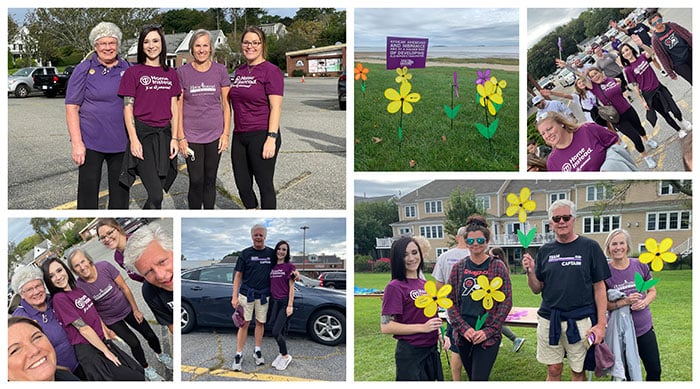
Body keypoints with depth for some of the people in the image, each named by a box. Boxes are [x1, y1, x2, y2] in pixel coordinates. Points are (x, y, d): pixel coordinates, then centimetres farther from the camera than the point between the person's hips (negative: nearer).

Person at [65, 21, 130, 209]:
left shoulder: (128, 69, 8)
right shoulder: (84, 69, -2)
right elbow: (72, 108, -4)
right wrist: (76, 143, -12)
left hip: (121, 142, 3)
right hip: (91, 142, -3)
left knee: (121, 192, 10)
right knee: (88, 191, 3)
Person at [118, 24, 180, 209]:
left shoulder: (170, 74, 13)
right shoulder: (133, 72, 1)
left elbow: (174, 109, 13)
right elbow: (128, 107, -3)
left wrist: (174, 138, 3)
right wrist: (133, 139, -12)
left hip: (164, 135, 5)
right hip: (142, 133, -4)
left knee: (157, 192, 5)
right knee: (156, 195, -15)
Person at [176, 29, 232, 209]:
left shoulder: (220, 70, 2)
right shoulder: (183, 72, -1)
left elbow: (226, 104, 5)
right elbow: (178, 107, 0)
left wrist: (226, 133, -1)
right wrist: (180, 137, -4)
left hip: (215, 135, 1)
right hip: (192, 136, -1)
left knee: (210, 180, 9)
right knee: (196, 182, -2)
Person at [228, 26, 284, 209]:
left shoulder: (271, 71, -8)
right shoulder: (239, 71, 14)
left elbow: (276, 107, -13)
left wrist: (271, 138, -20)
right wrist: (228, 134, 18)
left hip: (261, 135, -7)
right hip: (240, 136, 7)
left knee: (265, 185, 1)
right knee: (242, 185, 12)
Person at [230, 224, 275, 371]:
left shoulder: (271, 253, 4)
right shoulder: (245, 253, 0)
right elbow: (238, 275, 1)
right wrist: (234, 296, -5)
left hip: (263, 295, 2)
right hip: (246, 294, -2)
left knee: (260, 323, 9)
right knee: (244, 324, -2)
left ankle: (257, 351, 22)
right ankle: (238, 355, 2)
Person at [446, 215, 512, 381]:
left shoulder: (498, 266, -1)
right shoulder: (458, 268, 6)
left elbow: (506, 301, -4)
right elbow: (451, 301, 5)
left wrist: (488, 331, -11)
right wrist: (464, 328, -8)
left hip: (488, 336, -3)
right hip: (464, 336, 3)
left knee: (479, 380, -11)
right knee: (472, 378, 14)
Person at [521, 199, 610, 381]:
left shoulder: (589, 247, -1)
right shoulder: (545, 250, 8)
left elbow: (599, 288, -1)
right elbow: (537, 289, 12)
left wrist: (601, 324, -7)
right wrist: (530, 272, -9)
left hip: (580, 320, -3)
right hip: (549, 319, 3)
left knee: (578, 371, 6)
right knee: (553, 370, 9)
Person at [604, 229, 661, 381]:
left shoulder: (640, 266, -2)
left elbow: (652, 291, 10)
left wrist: (645, 302, -11)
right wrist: (625, 301, -22)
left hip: (645, 327, 3)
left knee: (655, 370, 7)